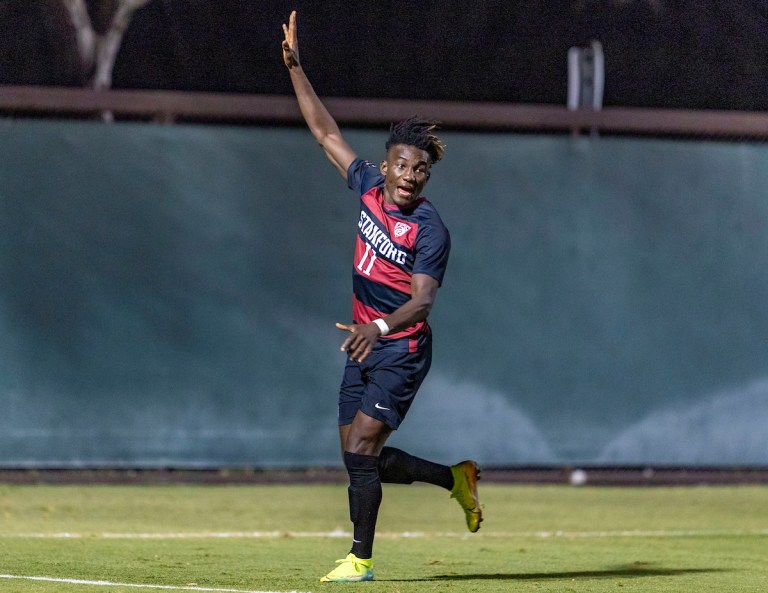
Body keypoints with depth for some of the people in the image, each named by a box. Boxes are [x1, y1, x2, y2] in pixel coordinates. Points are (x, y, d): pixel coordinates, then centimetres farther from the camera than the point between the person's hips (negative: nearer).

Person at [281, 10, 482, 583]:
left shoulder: (430, 229, -16)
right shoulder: (369, 185, 3)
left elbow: (423, 299, -23)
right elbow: (327, 132, 11)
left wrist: (381, 326, -41)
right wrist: (295, 68, 8)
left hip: (401, 348, -7)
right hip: (365, 343, 7)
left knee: (362, 449, -15)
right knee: (360, 457, 10)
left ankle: (361, 559, -7)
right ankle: (456, 478, 30)